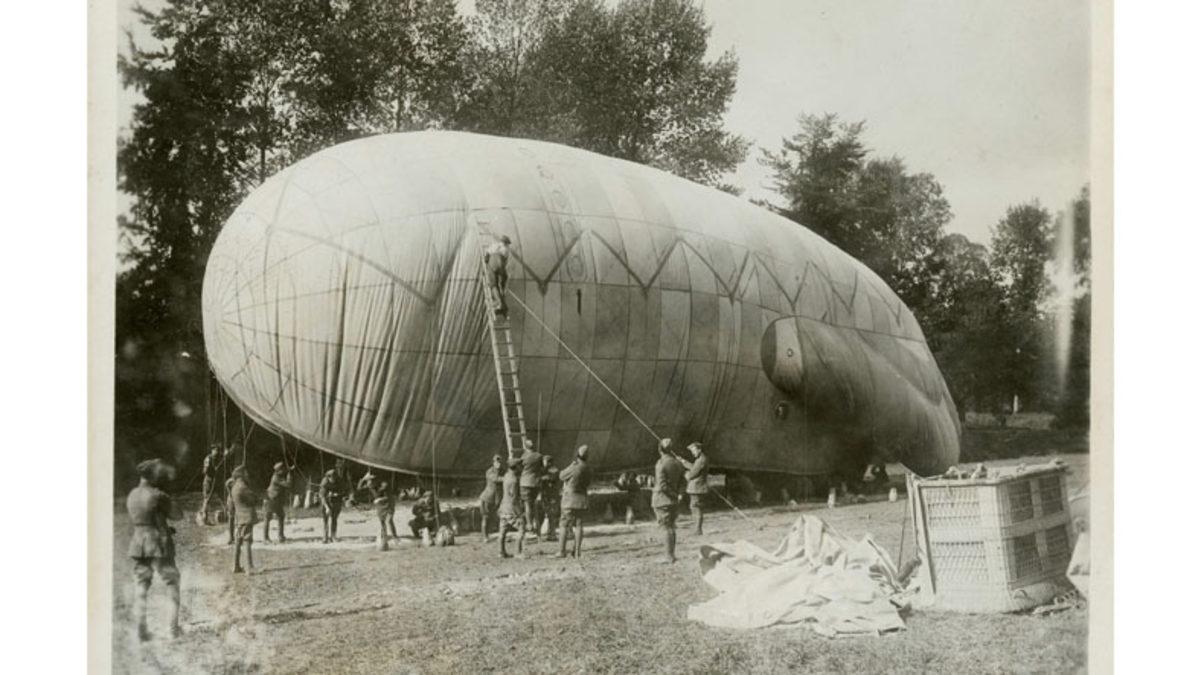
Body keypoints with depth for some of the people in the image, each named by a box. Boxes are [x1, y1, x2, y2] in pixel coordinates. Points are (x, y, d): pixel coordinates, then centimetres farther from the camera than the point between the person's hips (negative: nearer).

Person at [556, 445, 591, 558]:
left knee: (564, 526, 0)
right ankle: (577, 551, 4)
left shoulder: (574, 468, -18)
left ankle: (562, 551, -2)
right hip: (582, 499, 6)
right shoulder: (588, 470, 1)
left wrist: (571, 465, 5)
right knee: (578, 525, 7)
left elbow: (562, 476, -3)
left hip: (570, 499, -6)